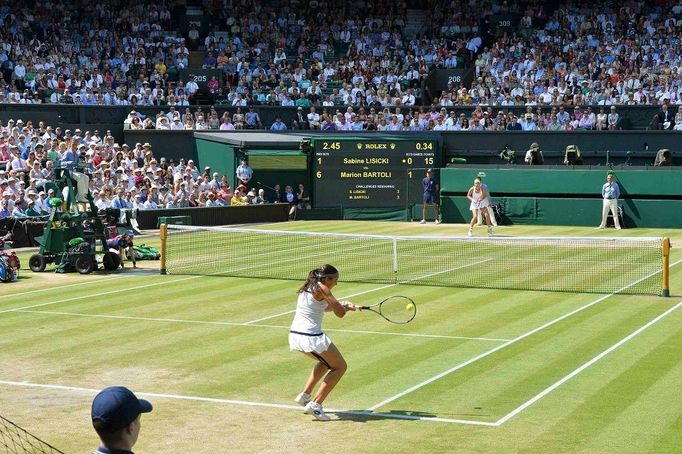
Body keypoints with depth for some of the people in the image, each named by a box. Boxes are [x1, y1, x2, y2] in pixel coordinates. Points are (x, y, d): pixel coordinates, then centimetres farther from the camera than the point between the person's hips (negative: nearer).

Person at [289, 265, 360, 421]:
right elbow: (340, 313, -12)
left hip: (295, 336, 9)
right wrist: (345, 306, 12)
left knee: (326, 362, 32)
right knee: (340, 367, 8)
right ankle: (315, 404, -3)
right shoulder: (321, 289, -12)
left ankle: (305, 395, 27)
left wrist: (347, 306, 22)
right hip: (311, 338, -9)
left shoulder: (307, 288, 14)